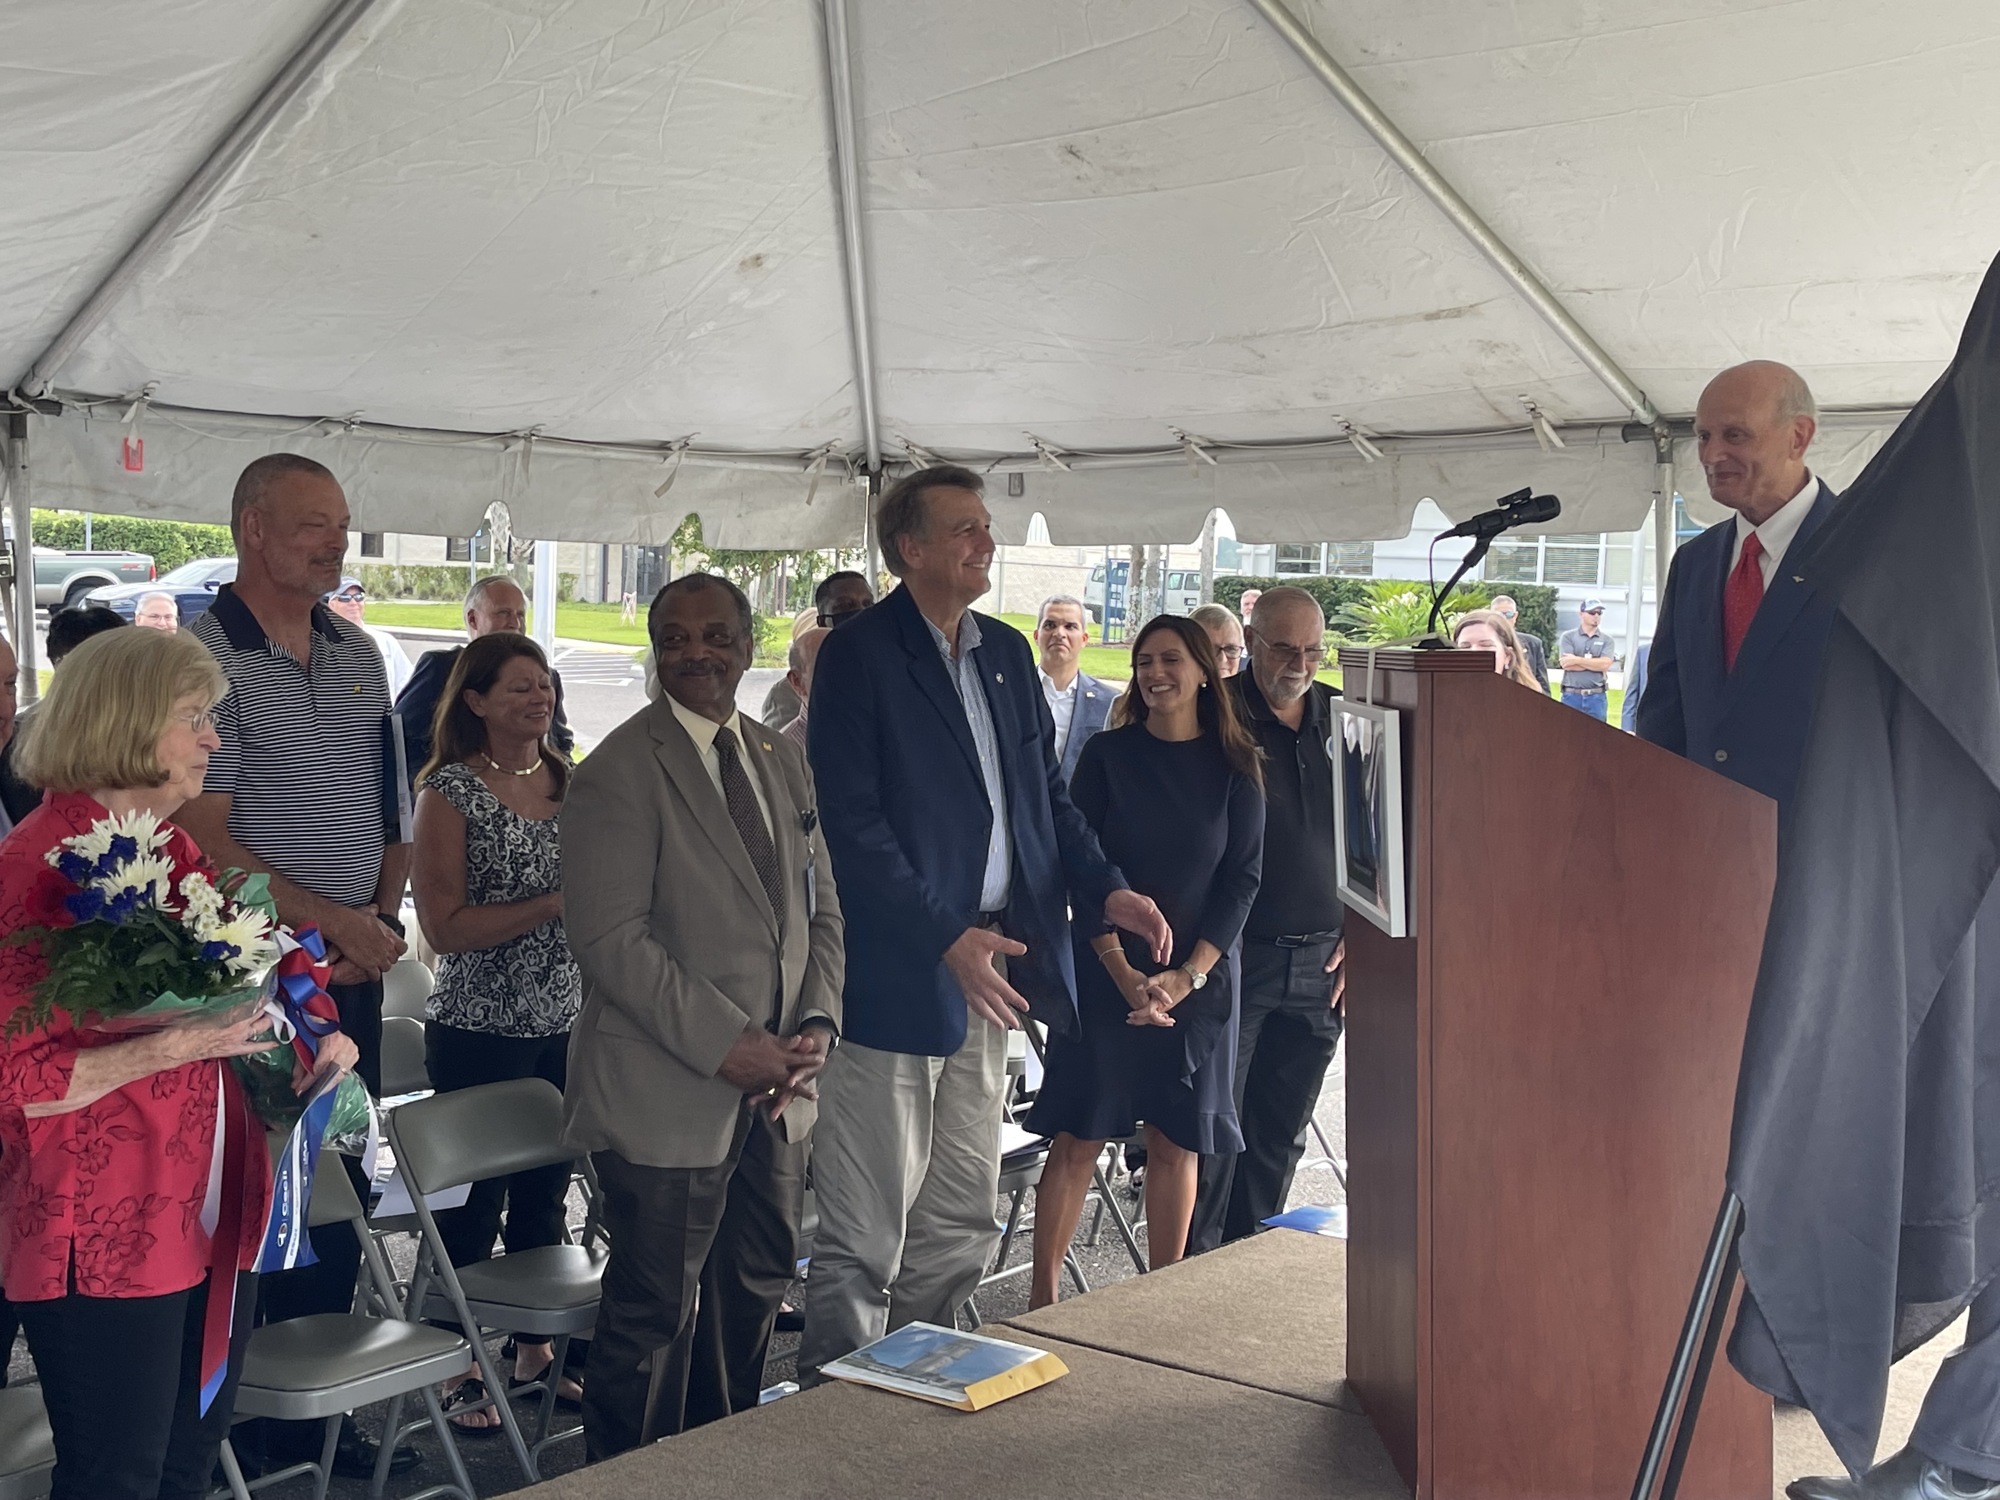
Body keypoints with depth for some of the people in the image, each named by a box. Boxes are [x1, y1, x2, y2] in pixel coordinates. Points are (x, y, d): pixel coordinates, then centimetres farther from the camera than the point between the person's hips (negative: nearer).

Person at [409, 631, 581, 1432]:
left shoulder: (571, 783, 7)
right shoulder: (450, 792, -9)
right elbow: (445, 927, -15)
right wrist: (552, 905, -21)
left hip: (565, 1026, 5)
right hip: (481, 1031, -5)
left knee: (544, 1195, 14)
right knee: (472, 1203, 5)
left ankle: (534, 1349, 30)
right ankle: (458, 1371, 19)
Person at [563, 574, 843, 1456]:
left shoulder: (781, 762, 10)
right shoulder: (619, 771, -12)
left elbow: (818, 910, 13)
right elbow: (611, 938, -18)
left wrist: (816, 1023, -3)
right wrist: (723, 1042, -20)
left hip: (773, 1089, 7)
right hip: (668, 1097, -7)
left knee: (757, 1284, 18)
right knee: (655, 1310, 3)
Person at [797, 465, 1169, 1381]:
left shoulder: (1006, 653, 13)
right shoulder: (859, 655, -9)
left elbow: (1047, 794, 18)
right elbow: (852, 824, -16)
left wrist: (1106, 890, 1)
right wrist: (946, 938, -22)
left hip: (988, 966, 8)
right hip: (894, 976, -8)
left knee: (962, 1220, 16)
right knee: (865, 1236, 0)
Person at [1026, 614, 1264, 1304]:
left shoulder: (1234, 768, 2)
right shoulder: (1106, 755, -1)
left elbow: (1243, 877, 0)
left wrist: (1188, 974, -10)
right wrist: (1125, 973, -12)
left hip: (1199, 980, 1)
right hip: (1106, 976, -1)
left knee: (1174, 1142, 6)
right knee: (1078, 1138, 0)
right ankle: (1043, 1296, 8)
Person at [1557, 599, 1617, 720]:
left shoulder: (1607, 640, 8)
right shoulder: (1568, 637, 5)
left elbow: (1605, 664, -7)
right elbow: (1566, 665, -8)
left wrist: (1577, 660, -7)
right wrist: (1595, 663, -7)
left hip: (1596, 697, 1)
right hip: (1571, 696, -1)